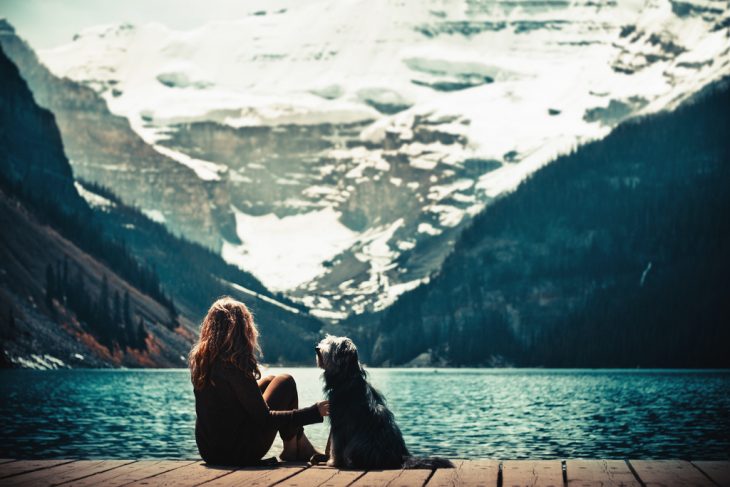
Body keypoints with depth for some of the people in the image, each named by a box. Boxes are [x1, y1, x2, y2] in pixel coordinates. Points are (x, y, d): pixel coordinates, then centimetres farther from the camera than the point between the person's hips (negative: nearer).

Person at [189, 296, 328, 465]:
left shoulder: (199, 359, -2)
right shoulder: (234, 365, -24)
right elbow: (265, 420, -20)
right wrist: (314, 412, -15)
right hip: (241, 453, -7)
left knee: (270, 381, 21)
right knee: (286, 382, 6)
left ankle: (298, 445, 24)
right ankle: (294, 448, 20)